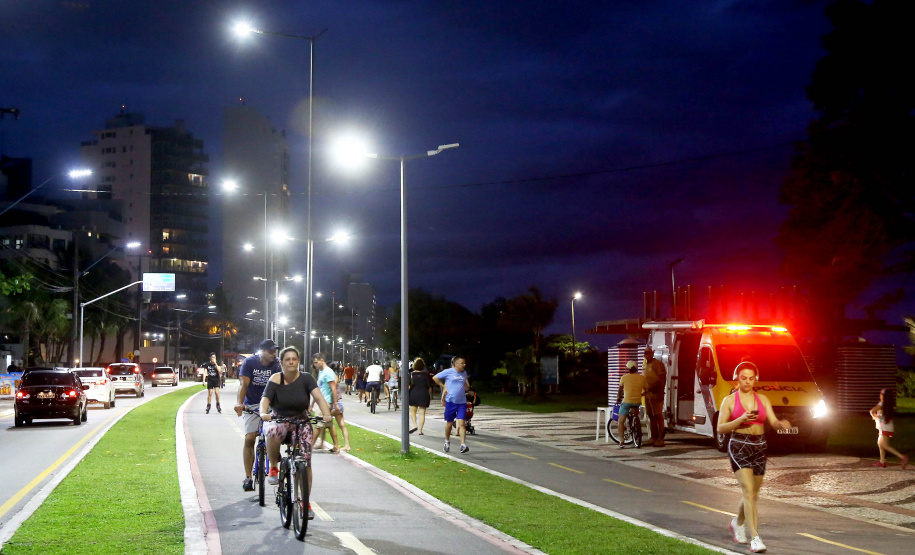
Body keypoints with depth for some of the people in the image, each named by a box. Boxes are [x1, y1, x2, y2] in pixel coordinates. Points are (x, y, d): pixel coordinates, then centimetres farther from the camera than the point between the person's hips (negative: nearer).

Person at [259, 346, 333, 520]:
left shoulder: (305, 378, -5)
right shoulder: (275, 379, -6)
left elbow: (318, 397, -17)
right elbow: (265, 398, -18)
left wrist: (326, 414, -35)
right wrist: (263, 413, -40)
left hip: (301, 423, 1)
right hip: (279, 421, -1)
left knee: (305, 460, -13)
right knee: (273, 432, -38)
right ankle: (273, 468, -12)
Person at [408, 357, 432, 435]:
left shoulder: (411, 374, -3)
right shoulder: (426, 375, -1)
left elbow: (408, 386, -6)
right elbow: (429, 387, 1)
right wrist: (430, 396, 12)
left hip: (413, 394, -1)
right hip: (424, 395, 1)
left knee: (412, 411, 14)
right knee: (422, 413, 4)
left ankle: (414, 425, -8)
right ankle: (420, 430, 0)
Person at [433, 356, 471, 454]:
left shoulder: (464, 373, 12)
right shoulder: (448, 372, -2)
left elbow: (467, 388, 19)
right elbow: (435, 378, 5)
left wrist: (465, 382, 0)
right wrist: (443, 386, 4)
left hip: (462, 402, 2)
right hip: (450, 401, -2)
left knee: (461, 423, -9)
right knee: (449, 423, 10)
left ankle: (463, 445, -16)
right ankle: (447, 441, 34)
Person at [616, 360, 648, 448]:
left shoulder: (624, 377, 0)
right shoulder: (643, 378, 2)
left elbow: (620, 390, 12)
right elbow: (646, 390, 6)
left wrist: (618, 398, 30)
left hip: (627, 401, -2)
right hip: (638, 402, 3)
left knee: (621, 421, 5)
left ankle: (621, 440, -3)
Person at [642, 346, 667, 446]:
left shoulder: (658, 364, -10)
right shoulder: (645, 365, 16)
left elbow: (663, 379, -14)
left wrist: (661, 393, -21)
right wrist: (645, 391, 20)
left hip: (656, 394, -8)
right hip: (648, 394, 8)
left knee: (658, 416, -7)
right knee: (650, 416, 10)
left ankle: (660, 439, -6)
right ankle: (653, 438, 16)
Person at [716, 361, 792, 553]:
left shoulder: (763, 400, 9)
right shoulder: (730, 400, 0)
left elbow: (773, 421, -1)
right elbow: (720, 428, -4)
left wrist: (782, 424, -24)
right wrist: (741, 420, -18)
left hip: (759, 447, 4)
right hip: (739, 446, -4)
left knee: (753, 493, 14)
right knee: (748, 491, -16)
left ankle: (738, 523, 42)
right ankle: (755, 538, -18)